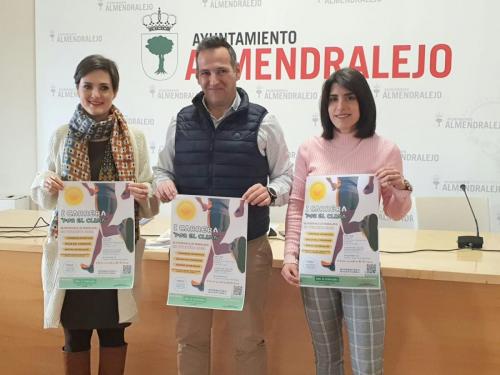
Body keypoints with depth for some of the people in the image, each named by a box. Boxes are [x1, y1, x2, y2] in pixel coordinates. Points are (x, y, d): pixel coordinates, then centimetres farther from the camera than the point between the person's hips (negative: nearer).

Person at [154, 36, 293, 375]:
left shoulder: (262, 122, -2)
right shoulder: (181, 121, 7)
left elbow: (286, 177, 2)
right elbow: (163, 169, 14)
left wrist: (270, 192, -20)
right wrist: (162, 182, -9)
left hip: (247, 247, -2)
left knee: (249, 339, 10)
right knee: (190, 337, 14)